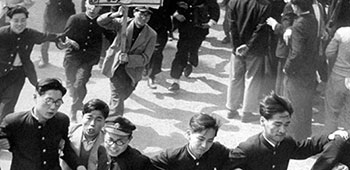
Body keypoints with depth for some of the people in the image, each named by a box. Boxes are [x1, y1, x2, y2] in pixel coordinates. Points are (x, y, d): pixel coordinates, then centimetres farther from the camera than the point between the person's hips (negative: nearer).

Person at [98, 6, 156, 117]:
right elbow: (101, 21, -11)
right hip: (116, 66, -2)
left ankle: (112, 115, 46)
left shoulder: (151, 35, -9)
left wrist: (129, 58, -29)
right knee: (117, 96, -15)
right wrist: (116, 14, -28)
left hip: (133, 70, 2)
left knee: (123, 95, 20)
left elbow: (145, 58, -13)